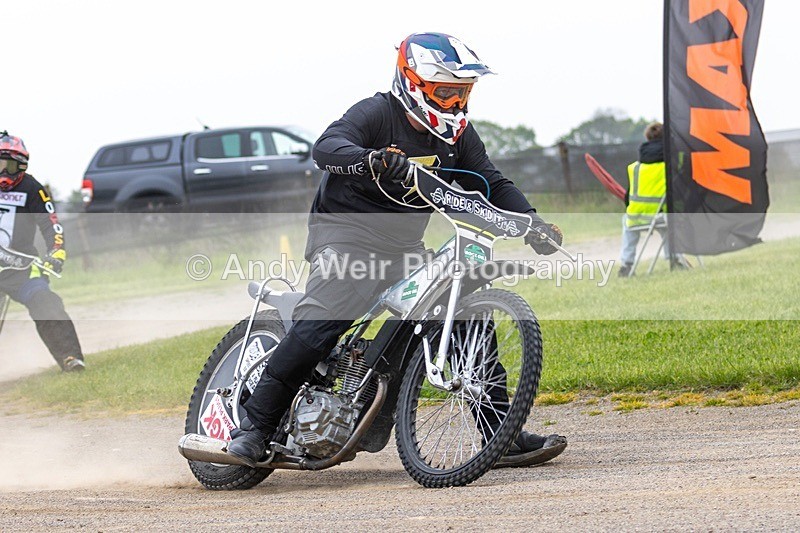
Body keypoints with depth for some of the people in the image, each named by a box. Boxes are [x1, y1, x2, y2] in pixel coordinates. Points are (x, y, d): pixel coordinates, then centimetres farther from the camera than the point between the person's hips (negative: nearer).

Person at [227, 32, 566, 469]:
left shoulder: (458, 136, 11)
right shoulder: (376, 113, -12)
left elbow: (492, 184, 13)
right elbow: (326, 147, -28)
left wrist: (532, 223, -6)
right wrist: (374, 160, -49)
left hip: (404, 249, 7)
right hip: (346, 234, -7)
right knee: (318, 326, -27)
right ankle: (255, 428, -23)